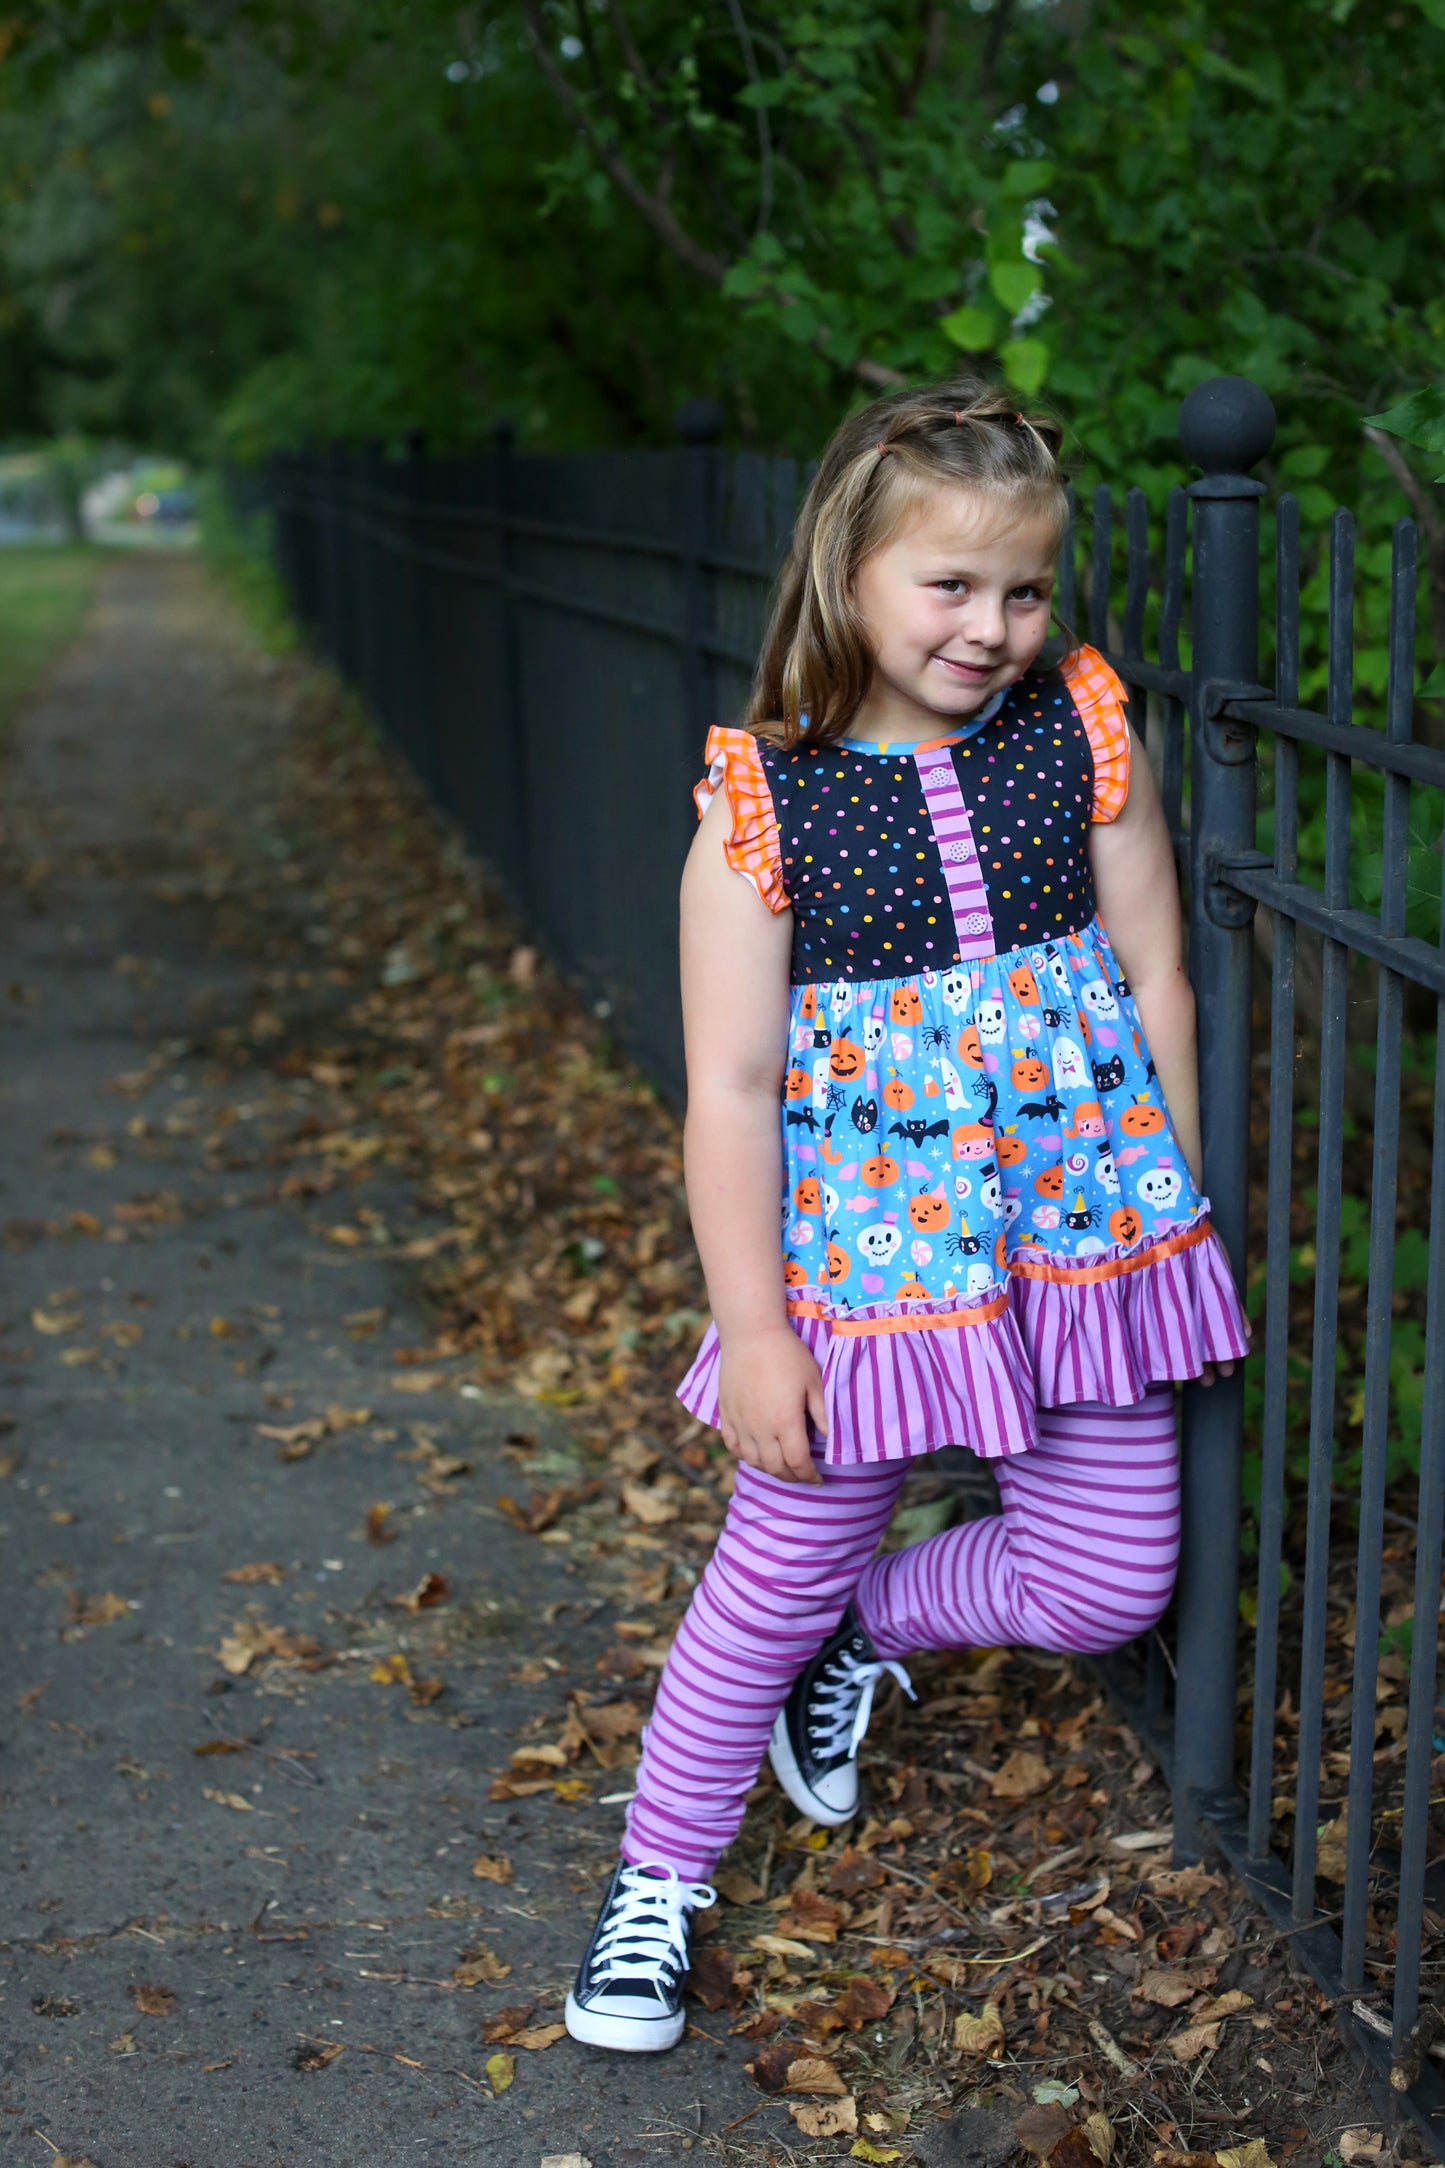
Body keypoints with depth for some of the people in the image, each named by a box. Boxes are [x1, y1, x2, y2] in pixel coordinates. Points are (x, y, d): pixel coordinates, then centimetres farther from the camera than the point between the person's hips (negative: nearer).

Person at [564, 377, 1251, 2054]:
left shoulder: (1083, 736, -3)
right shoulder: (762, 804, -11)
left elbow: (1155, 982, 5)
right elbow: (731, 1083, -11)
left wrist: (1172, 1209, 7)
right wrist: (753, 1326, -13)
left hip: (1086, 1226, 3)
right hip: (867, 1250, -3)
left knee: (1108, 1582, 8)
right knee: (778, 1575, 6)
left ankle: (865, 1630, 37)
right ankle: (660, 1877, 28)